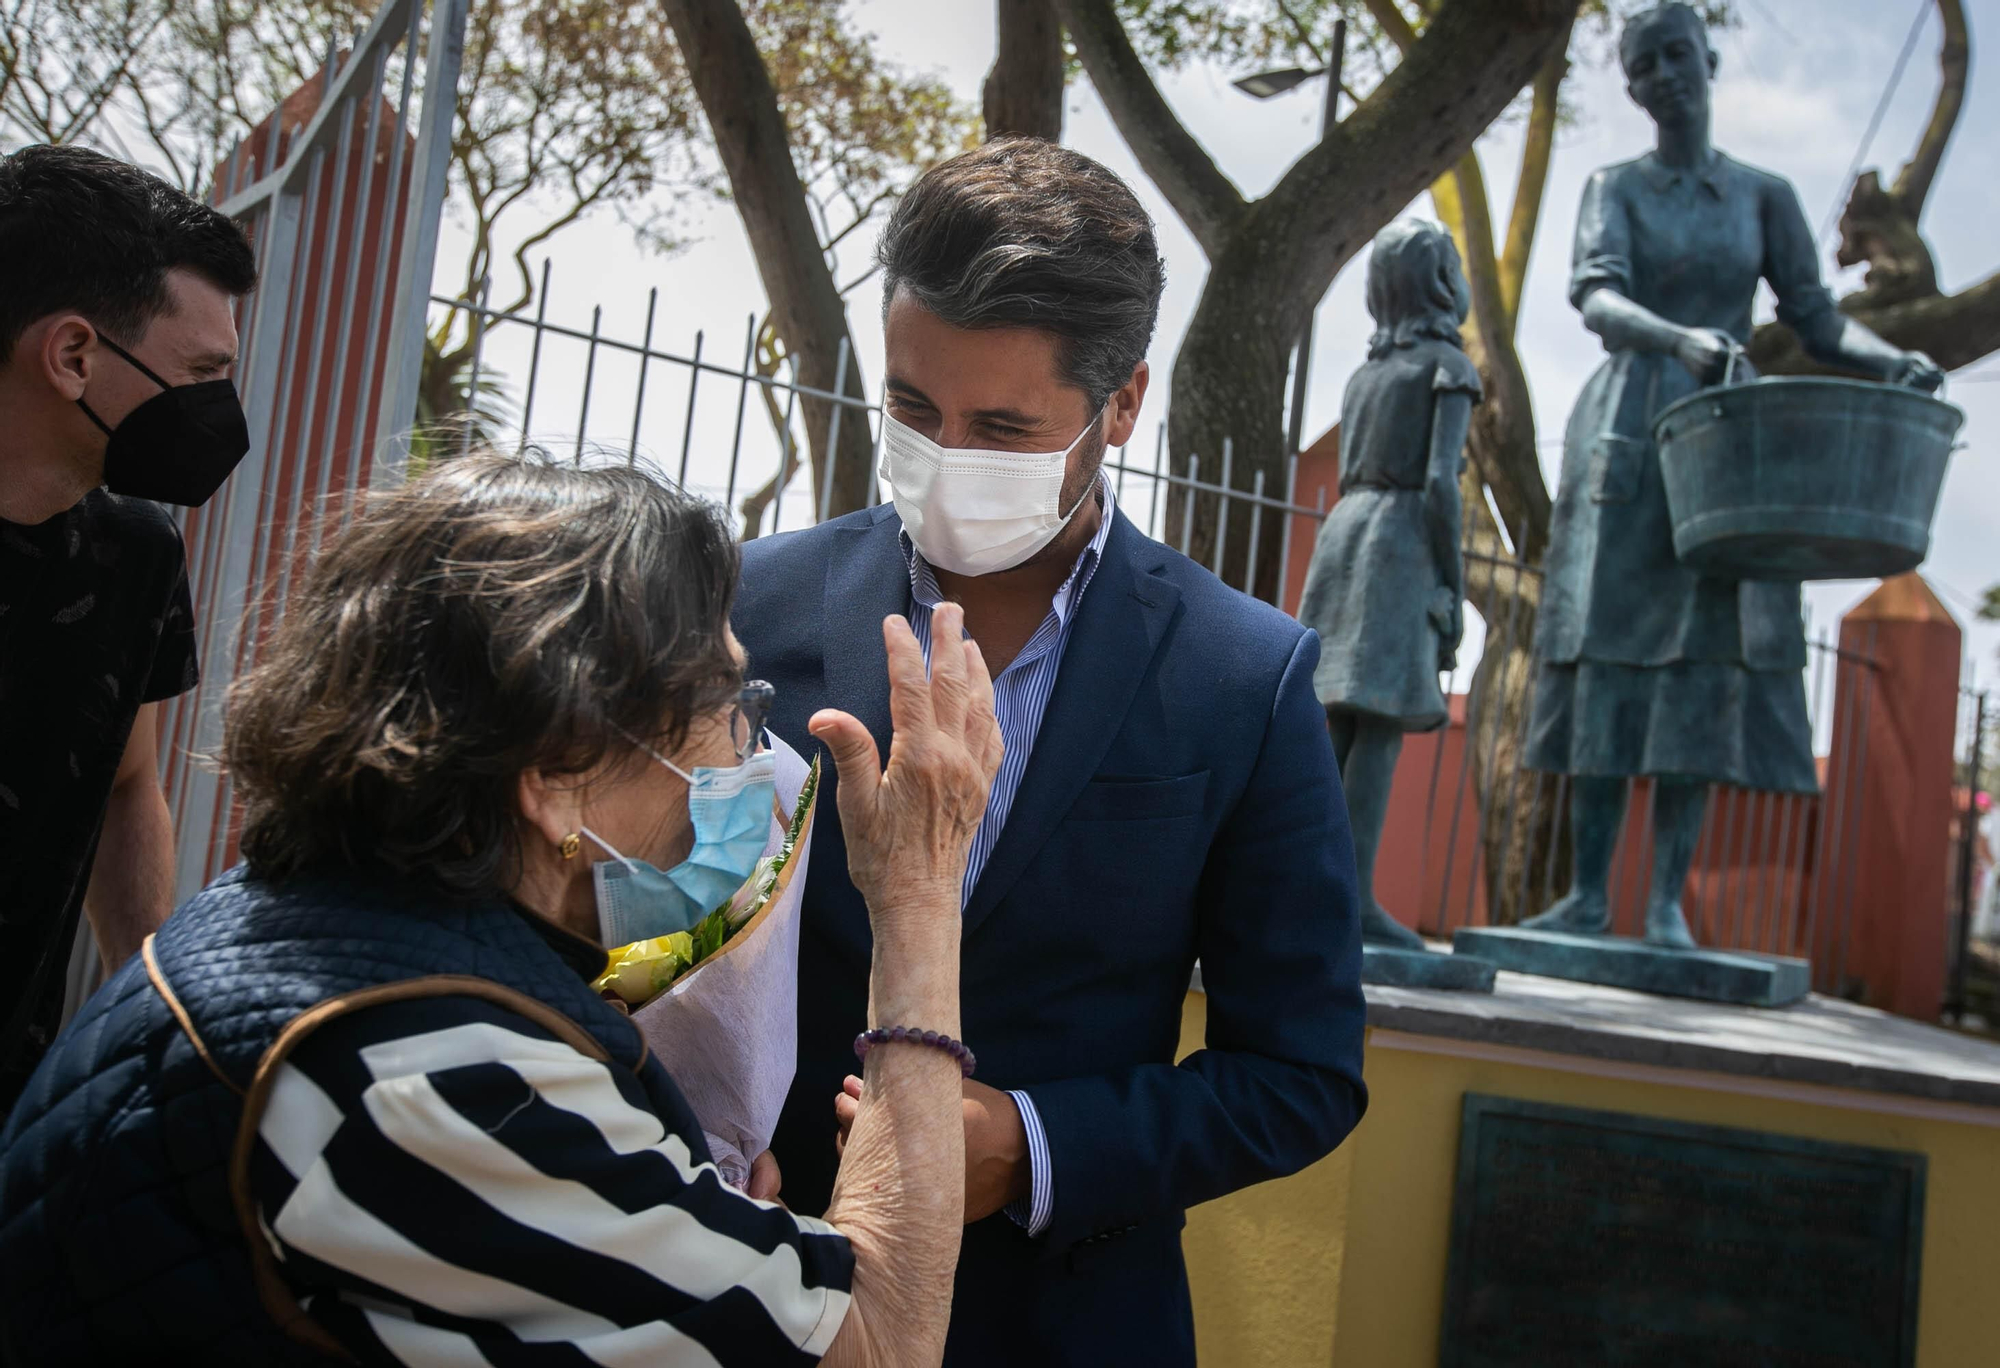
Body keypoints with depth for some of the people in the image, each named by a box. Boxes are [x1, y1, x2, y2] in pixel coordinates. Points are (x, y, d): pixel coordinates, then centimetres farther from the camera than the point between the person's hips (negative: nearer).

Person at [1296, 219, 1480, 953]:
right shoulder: (1450, 367, -2)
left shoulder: (1366, 372, 20)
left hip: (1343, 537, 7)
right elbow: (1440, 483, -12)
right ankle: (1355, 898, -17)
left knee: (1342, 723, 4)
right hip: (1401, 549, -7)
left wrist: (1342, 584, 20)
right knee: (1384, 726, -11)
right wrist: (1454, 589, -10)